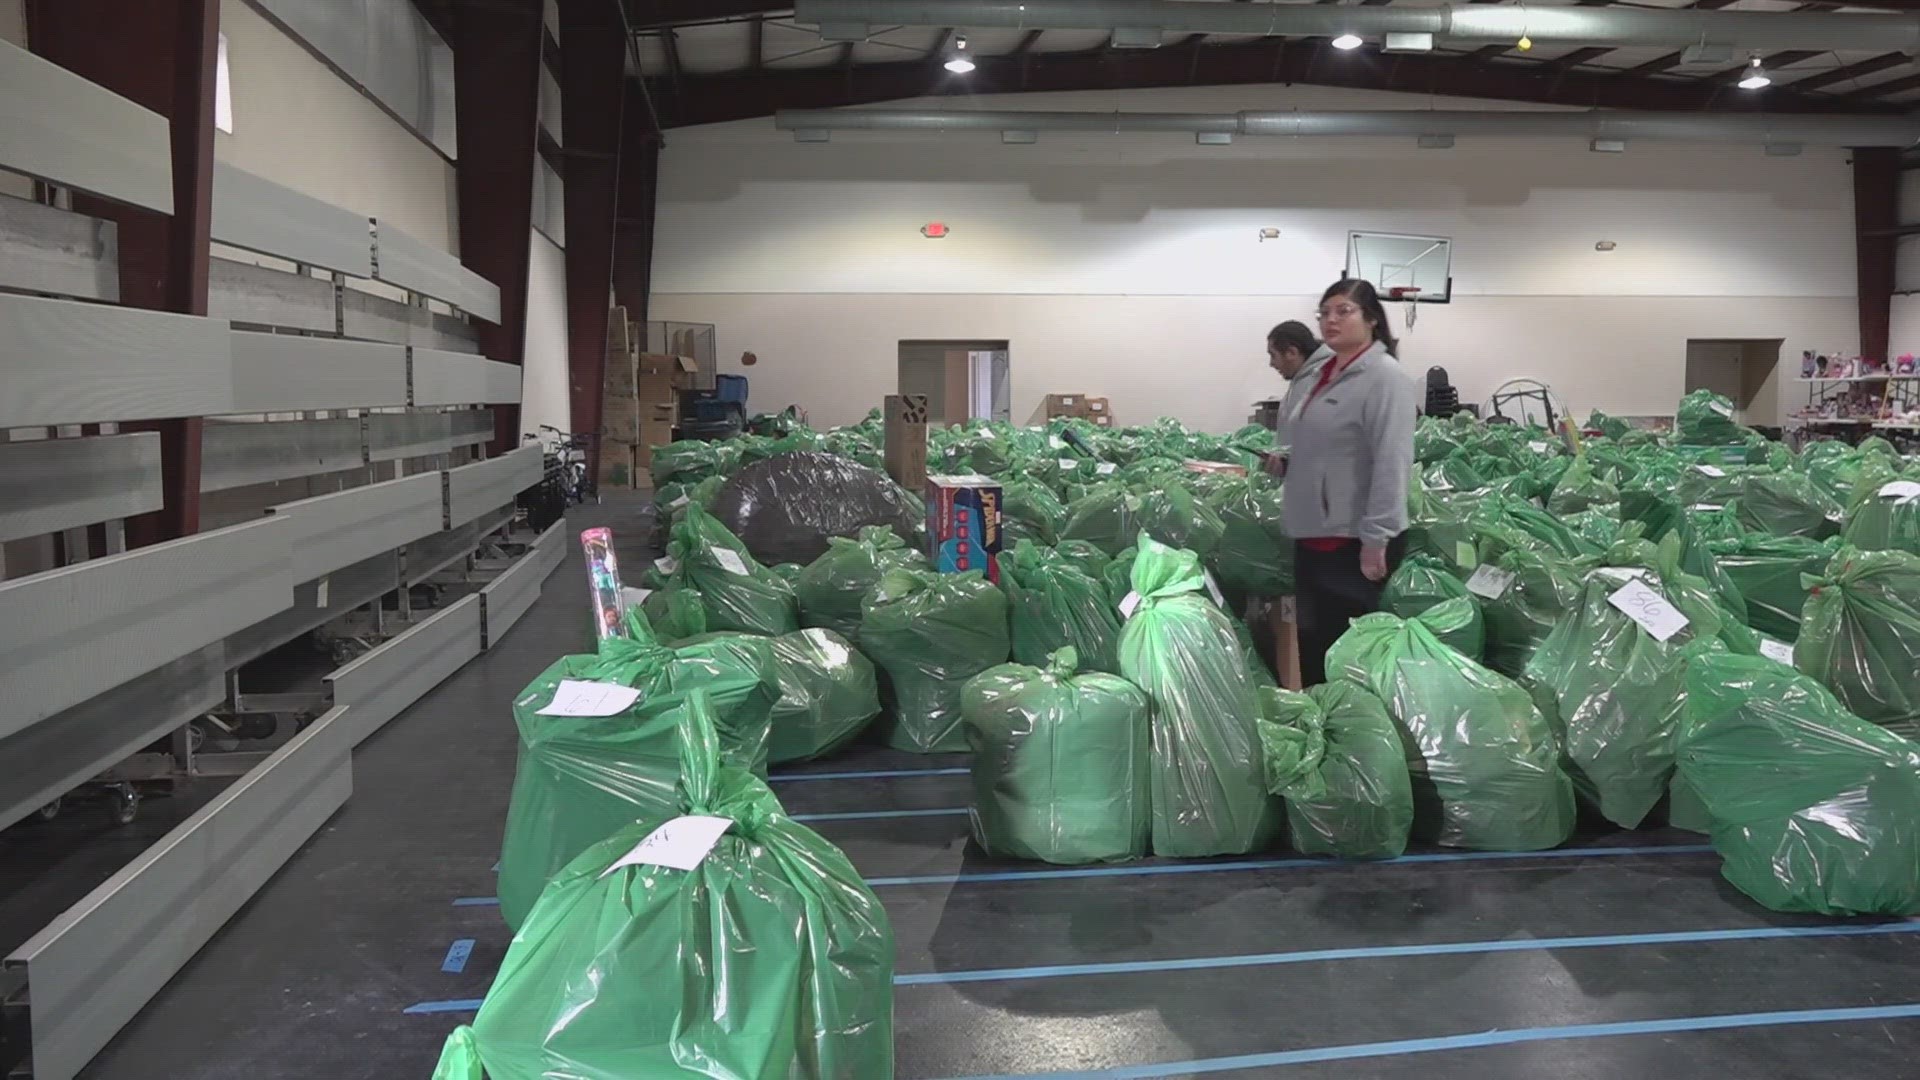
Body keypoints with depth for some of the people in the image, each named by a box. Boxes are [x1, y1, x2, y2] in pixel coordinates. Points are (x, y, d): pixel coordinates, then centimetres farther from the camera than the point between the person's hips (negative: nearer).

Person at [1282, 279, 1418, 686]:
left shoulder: (1385, 377, -12)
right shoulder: (1320, 375, 13)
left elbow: (1391, 464, -19)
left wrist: (1376, 538, -22)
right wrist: (1284, 463, 11)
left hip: (1355, 538, -8)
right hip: (1313, 532, 8)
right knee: (1312, 640, 15)